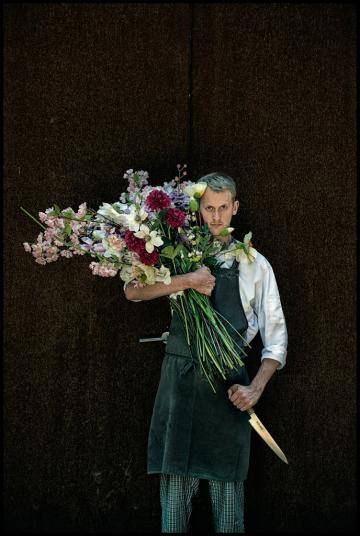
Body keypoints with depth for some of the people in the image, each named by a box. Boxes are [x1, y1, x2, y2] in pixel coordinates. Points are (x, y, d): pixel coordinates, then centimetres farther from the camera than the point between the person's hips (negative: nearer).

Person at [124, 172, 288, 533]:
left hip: (228, 386, -1)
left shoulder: (254, 265, 6)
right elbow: (132, 291, -9)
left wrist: (256, 388, -9)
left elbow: (276, 336, 4)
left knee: (227, 491, 4)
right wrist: (187, 281, -19)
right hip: (179, 378, 1)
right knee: (175, 490, 5)